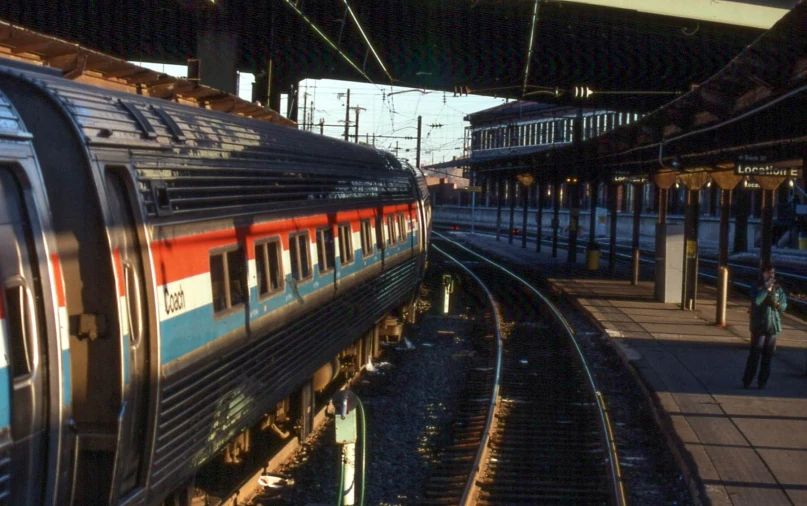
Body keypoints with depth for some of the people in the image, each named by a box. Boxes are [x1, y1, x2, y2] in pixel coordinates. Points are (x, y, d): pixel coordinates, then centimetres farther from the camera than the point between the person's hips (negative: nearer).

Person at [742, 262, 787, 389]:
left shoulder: (778, 288, 7)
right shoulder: (756, 287, -4)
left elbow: (784, 306, 10)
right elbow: (756, 301, -22)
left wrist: (778, 305, -11)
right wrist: (767, 288, -22)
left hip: (773, 326, 4)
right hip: (759, 326, -4)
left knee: (768, 355, 6)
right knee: (754, 355, -4)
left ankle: (762, 382, 13)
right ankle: (746, 381, 3)